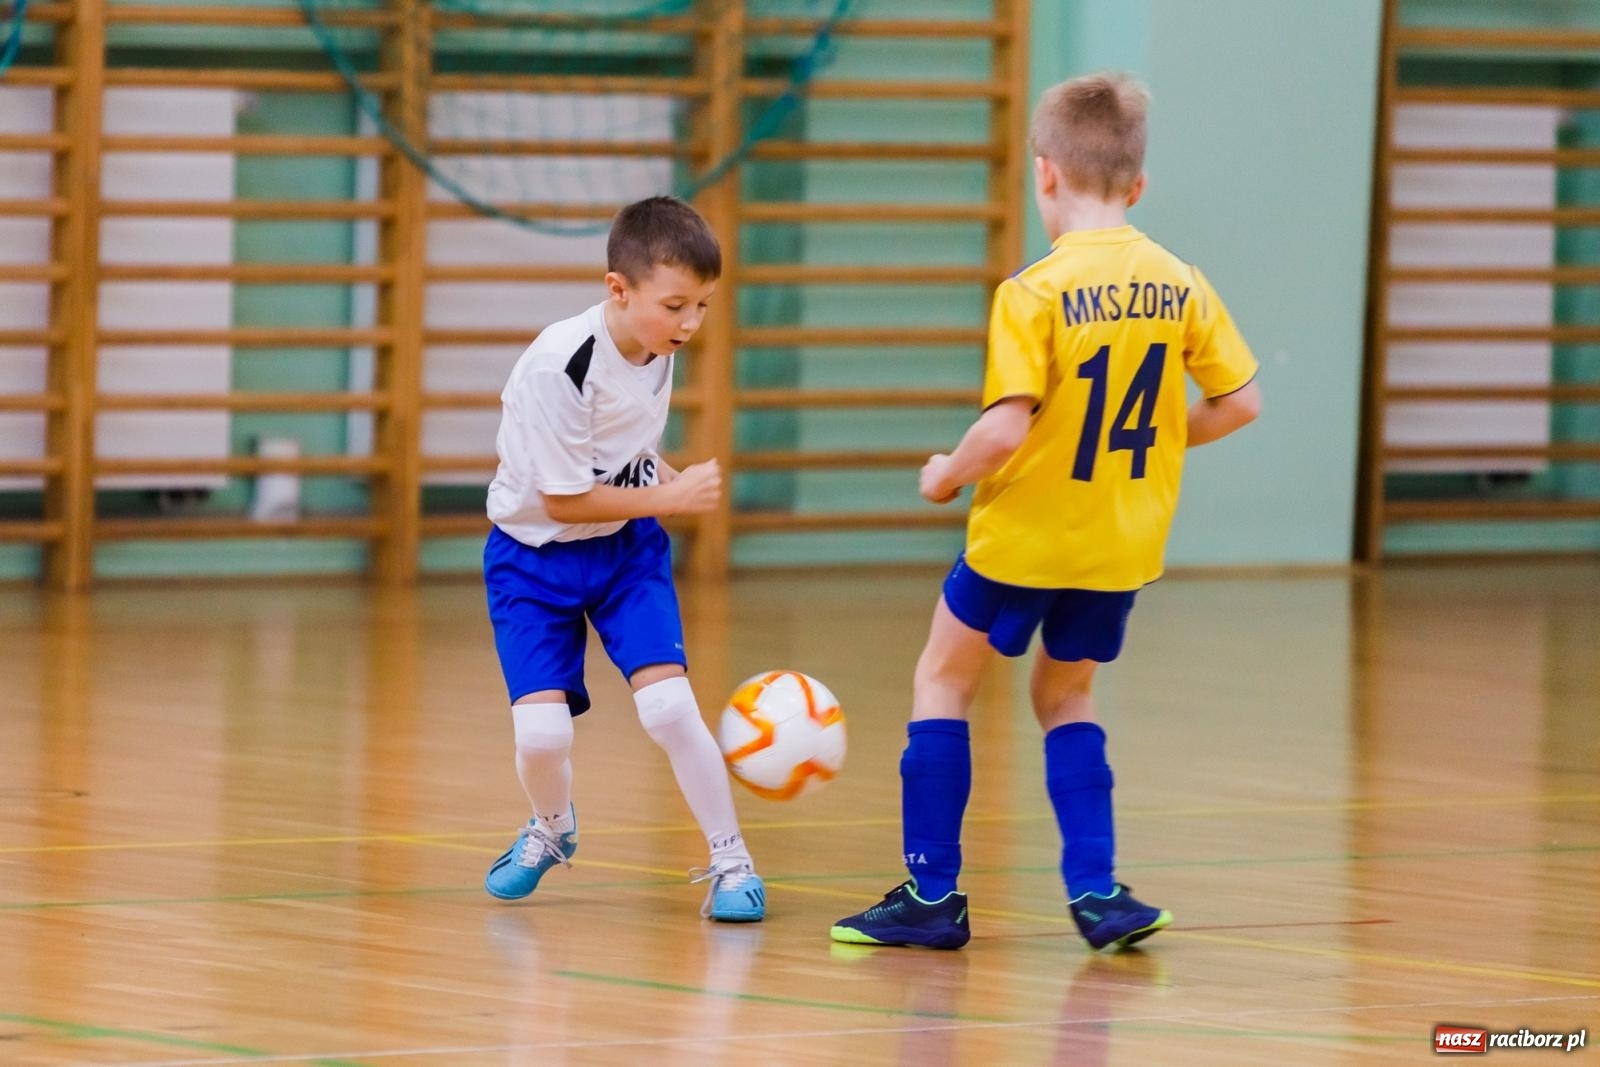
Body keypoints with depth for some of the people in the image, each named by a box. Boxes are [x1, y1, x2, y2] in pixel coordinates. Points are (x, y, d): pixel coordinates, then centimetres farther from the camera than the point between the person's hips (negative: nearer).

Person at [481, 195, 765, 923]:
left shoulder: (658, 348, -7)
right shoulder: (559, 367, -29)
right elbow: (564, 500, -23)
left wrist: (679, 483, -7)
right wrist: (668, 497, -19)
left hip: (626, 544, 4)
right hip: (536, 554, -4)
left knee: (667, 703, -15)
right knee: (541, 728, -14)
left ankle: (730, 859, 1)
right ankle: (552, 828, 20)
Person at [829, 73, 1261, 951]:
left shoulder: (1034, 293, -18)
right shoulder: (1180, 284, -2)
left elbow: (1006, 428, -25)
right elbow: (1239, 401, 1)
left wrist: (946, 476, -6)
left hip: (1025, 532, -5)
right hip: (1123, 544, 5)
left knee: (942, 681, 14)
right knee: (1065, 693, 23)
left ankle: (933, 894, 12)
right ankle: (1096, 892, 9)